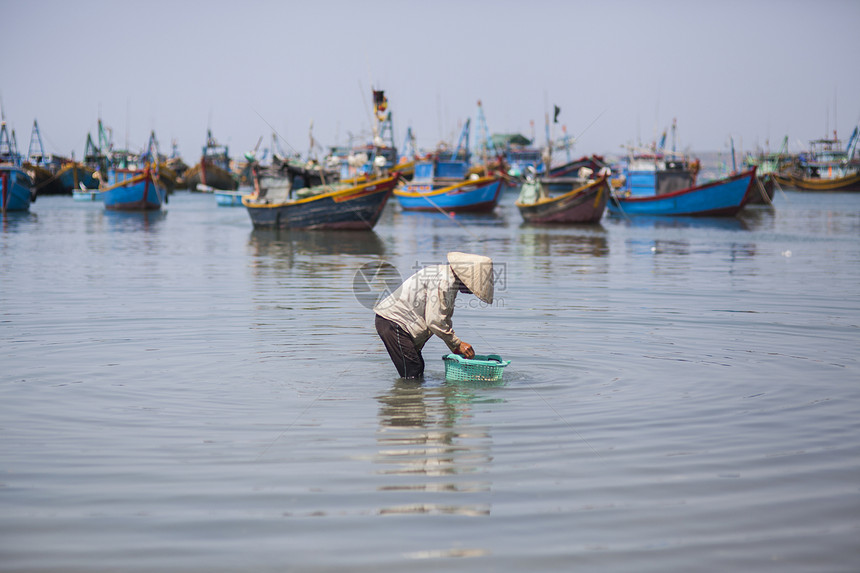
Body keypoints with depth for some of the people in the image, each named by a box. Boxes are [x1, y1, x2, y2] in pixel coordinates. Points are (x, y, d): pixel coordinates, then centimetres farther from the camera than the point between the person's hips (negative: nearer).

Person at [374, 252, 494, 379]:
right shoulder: (444, 282, -21)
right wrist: (458, 344, -13)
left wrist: (456, 349, 15)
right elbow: (434, 321, -23)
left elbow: (444, 320, 20)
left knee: (418, 372, 11)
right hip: (392, 321, -11)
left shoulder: (451, 281, 13)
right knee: (412, 374, -14)